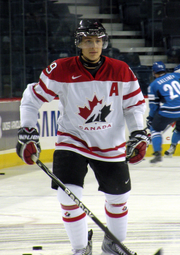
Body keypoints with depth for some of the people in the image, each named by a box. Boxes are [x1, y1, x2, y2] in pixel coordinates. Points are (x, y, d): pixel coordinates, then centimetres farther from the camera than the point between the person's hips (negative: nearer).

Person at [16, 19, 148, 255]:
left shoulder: (121, 72, -8)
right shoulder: (61, 70, -15)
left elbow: (134, 104, 5)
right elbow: (32, 98, -6)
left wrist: (138, 135, -5)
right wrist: (27, 134, -12)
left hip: (111, 145, 2)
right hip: (72, 139, -2)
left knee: (119, 197, 12)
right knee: (69, 196, -15)